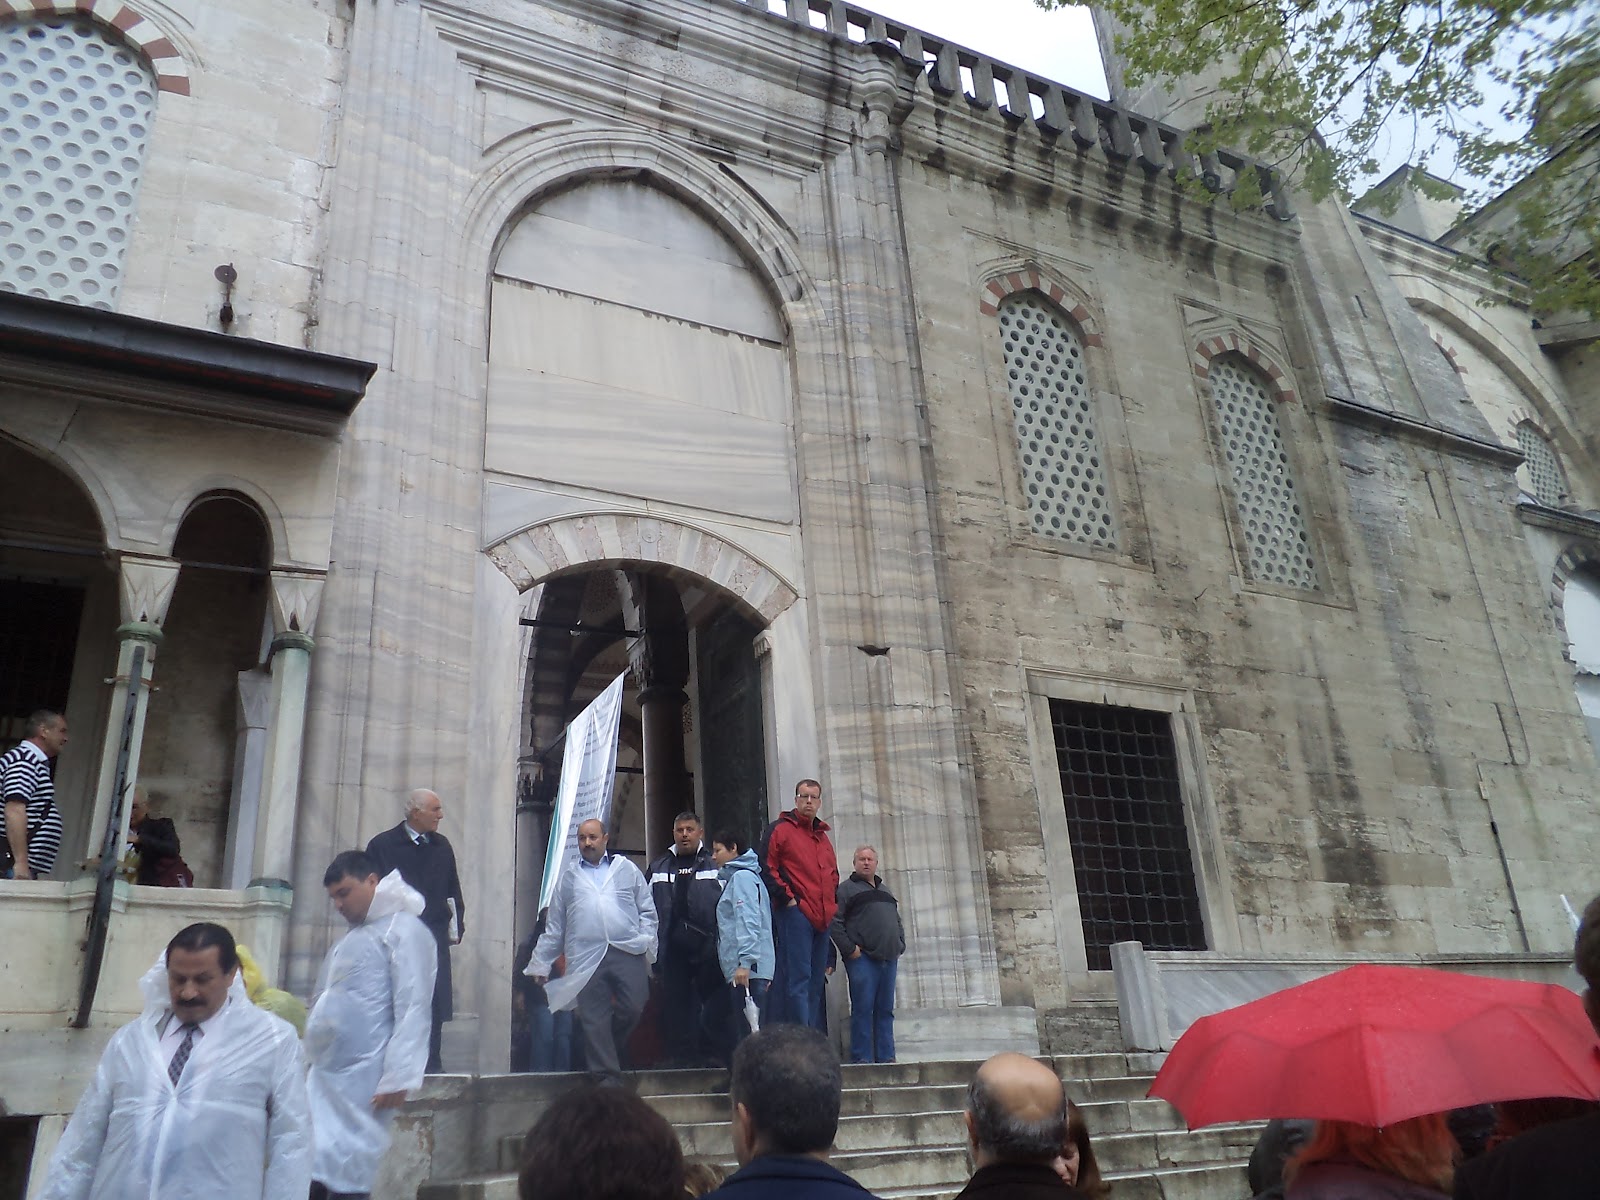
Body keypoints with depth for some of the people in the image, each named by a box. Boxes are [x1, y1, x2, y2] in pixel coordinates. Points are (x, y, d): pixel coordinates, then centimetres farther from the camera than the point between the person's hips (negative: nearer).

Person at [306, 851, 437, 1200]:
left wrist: (397, 1078, -16)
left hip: (364, 1079, -7)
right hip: (325, 1075, 7)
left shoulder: (403, 929, -5)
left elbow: (412, 1008, -11)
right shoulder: (349, 939, 21)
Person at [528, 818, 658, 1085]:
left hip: (628, 952, 0)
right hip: (587, 959, 1)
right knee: (594, 1018, -1)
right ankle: (608, 1075, 9)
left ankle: (599, 1051, 18)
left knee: (633, 1008, -8)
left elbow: (647, 910, 12)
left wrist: (646, 940, -2)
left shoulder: (627, 870, 13)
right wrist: (541, 963, 15)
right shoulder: (568, 879, 16)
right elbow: (554, 926, 17)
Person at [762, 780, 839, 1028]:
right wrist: (787, 898, -12)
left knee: (815, 984, 10)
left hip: (822, 918, 7)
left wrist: (833, 903, 14)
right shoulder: (781, 829, 0)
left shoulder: (823, 837, 21)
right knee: (798, 981, -10)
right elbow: (768, 869, -8)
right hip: (795, 914, -7)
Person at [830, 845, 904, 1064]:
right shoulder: (847, 888, 1)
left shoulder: (884, 891, 23)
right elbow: (835, 922, -8)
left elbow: (898, 921, 29)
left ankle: (886, 1057, 13)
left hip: (888, 958, 7)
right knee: (863, 1009, -7)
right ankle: (862, 1059, -3)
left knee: (885, 1010, 8)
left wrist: (900, 946, 14)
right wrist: (849, 949, -14)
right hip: (862, 958, -7)